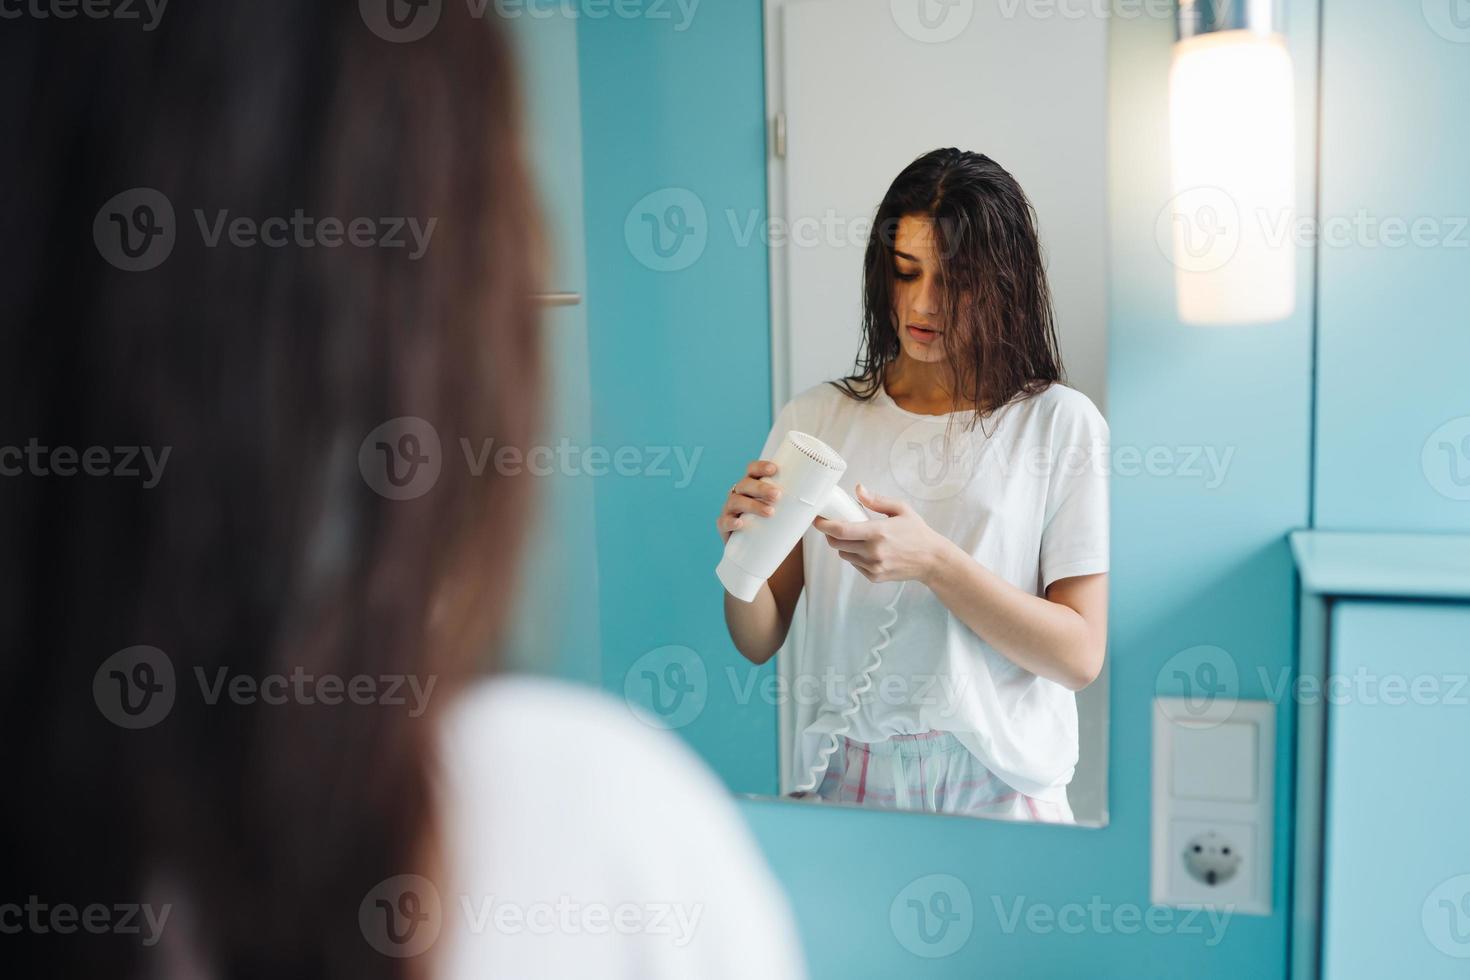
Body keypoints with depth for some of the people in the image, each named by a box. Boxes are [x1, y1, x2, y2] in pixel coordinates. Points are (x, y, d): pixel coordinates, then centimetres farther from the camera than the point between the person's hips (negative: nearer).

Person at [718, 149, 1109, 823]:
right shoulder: (814, 419, 8)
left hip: (999, 790, -1)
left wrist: (932, 560, -16)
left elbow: (1080, 656, -4)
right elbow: (760, 642, 8)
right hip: (840, 783, 2)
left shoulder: (1060, 423, 2)